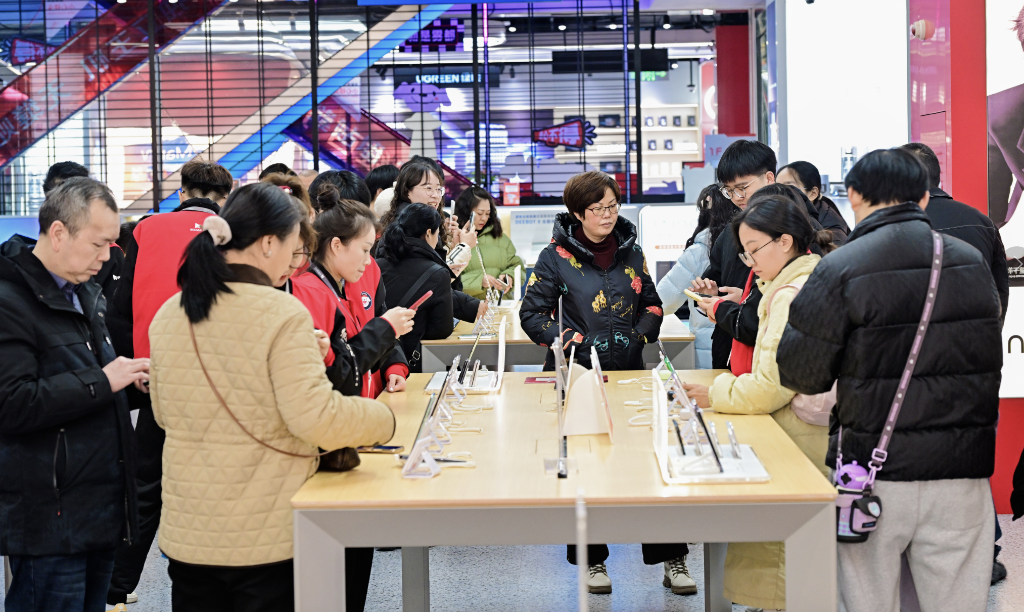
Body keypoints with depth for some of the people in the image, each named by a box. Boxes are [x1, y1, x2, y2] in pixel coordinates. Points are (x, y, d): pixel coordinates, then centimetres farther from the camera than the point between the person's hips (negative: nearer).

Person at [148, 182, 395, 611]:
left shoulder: (168, 315, 3)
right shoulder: (282, 314, -16)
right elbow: (314, 417, -23)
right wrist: (383, 418, -6)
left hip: (187, 533, 5)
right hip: (269, 540, -5)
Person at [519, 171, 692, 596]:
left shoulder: (631, 252, 8)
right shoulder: (557, 256, -4)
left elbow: (652, 305, 16)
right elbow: (532, 313, -4)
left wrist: (639, 336, -2)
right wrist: (573, 341, -15)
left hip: (629, 371, 3)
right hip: (576, 375, -3)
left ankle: (671, 558, 8)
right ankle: (591, 559, 17)